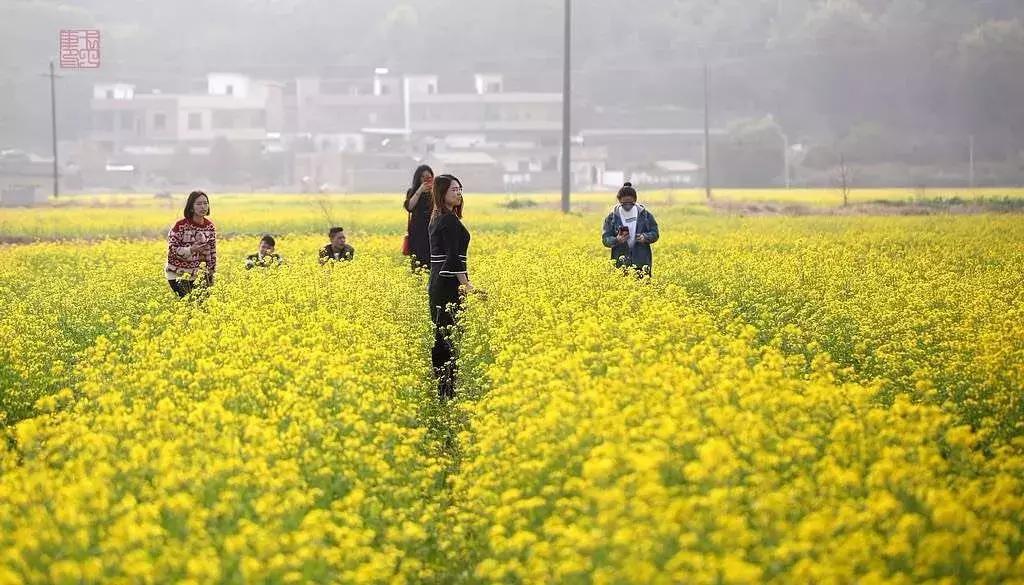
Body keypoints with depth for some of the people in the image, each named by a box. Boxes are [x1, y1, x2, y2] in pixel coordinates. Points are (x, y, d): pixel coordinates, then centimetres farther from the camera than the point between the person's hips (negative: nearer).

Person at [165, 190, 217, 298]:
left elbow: (211, 253, 8)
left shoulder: (210, 227, 1)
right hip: (178, 275, -4)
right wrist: (191, 250, -26)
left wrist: (211, 275, 8)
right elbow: (172, 250, -13)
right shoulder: (180, 226, -14)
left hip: (197, 275, 4)